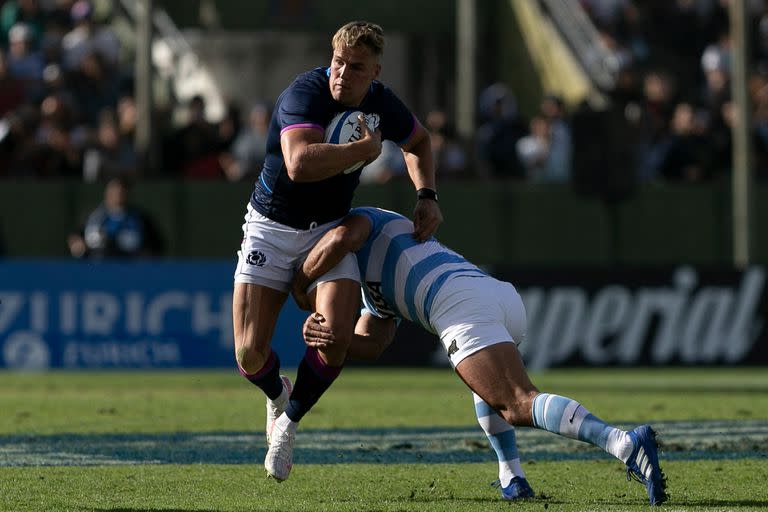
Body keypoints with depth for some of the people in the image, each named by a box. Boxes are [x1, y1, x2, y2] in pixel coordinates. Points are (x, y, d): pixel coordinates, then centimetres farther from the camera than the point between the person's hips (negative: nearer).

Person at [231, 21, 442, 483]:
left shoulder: (382, 103, -7)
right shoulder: (305, 94, -26)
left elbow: (418, 141, 18)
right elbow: (299, 164, -45)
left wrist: (426, 194, 3)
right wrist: (366, 148, -34)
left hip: (330, 228, 3)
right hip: (272, 226, -3)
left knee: (336, 336, -22)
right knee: (251, 355, -10)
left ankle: (291, 420, 6)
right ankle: (278, 393, 30)